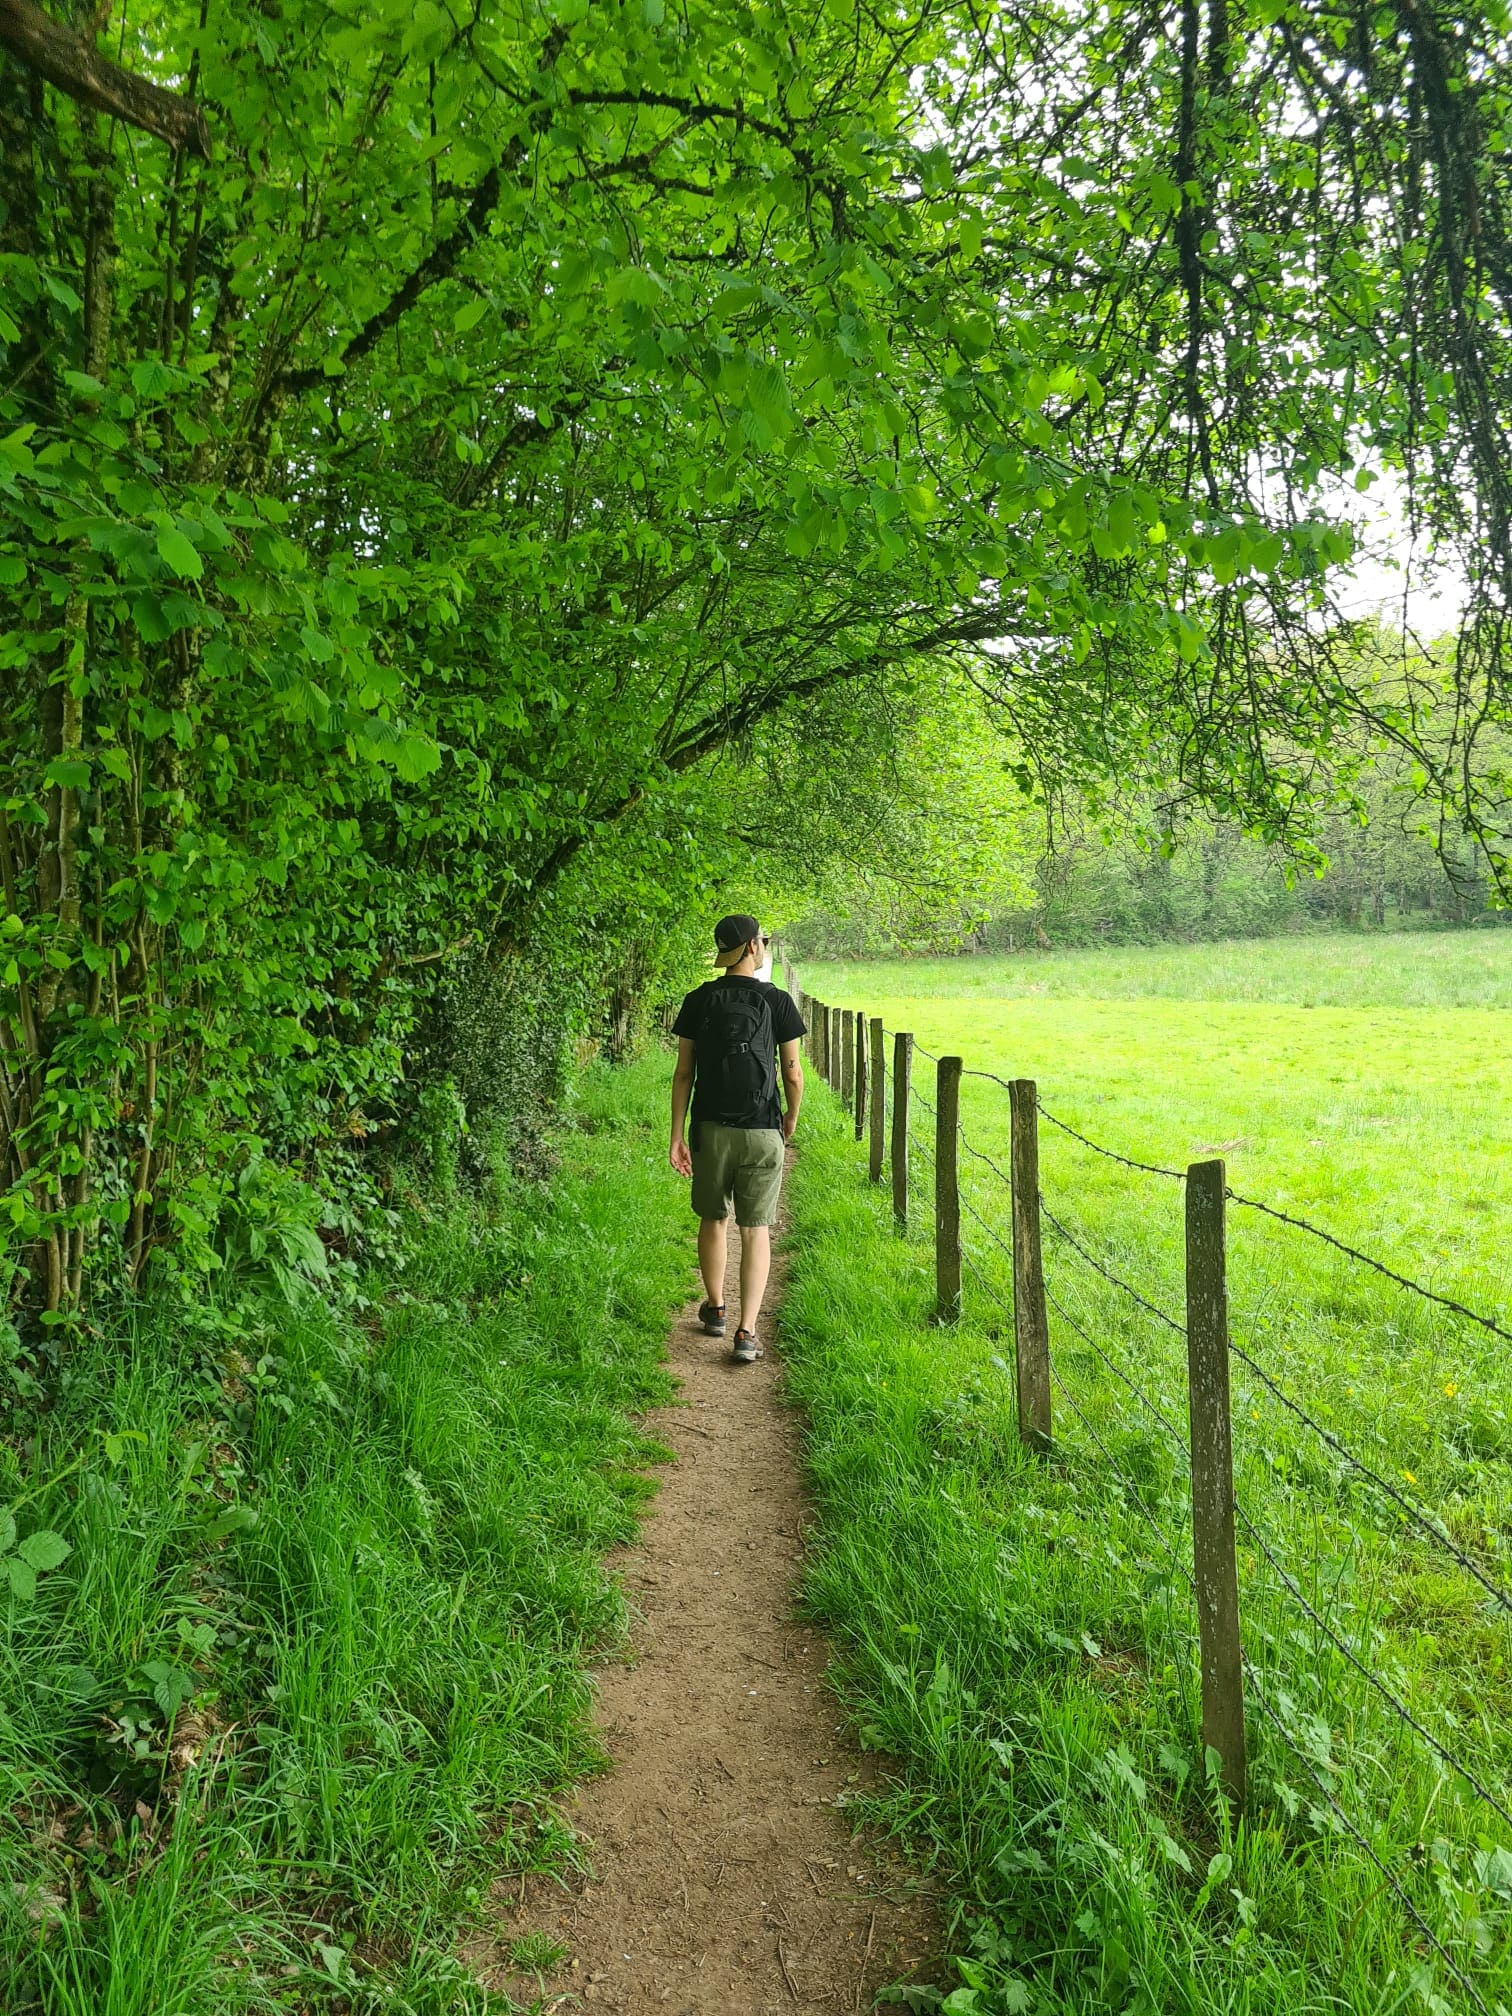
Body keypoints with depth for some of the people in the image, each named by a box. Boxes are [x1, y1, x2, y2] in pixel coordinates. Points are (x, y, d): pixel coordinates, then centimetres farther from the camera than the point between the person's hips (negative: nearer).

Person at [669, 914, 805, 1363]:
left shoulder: (699, 1001, 1)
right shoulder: (776, 1001, -6)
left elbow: (683, 1073, 1)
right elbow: (793, 1074, -4)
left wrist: (677, 1136, 5)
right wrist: (791, 1119, 15)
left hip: (710, 1128, 2)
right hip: (761, 1132, -2)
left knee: (713, 1220, 18)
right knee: (756, 1230, 3)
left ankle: (715, 1309, 34)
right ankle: (746, 1333, -1)